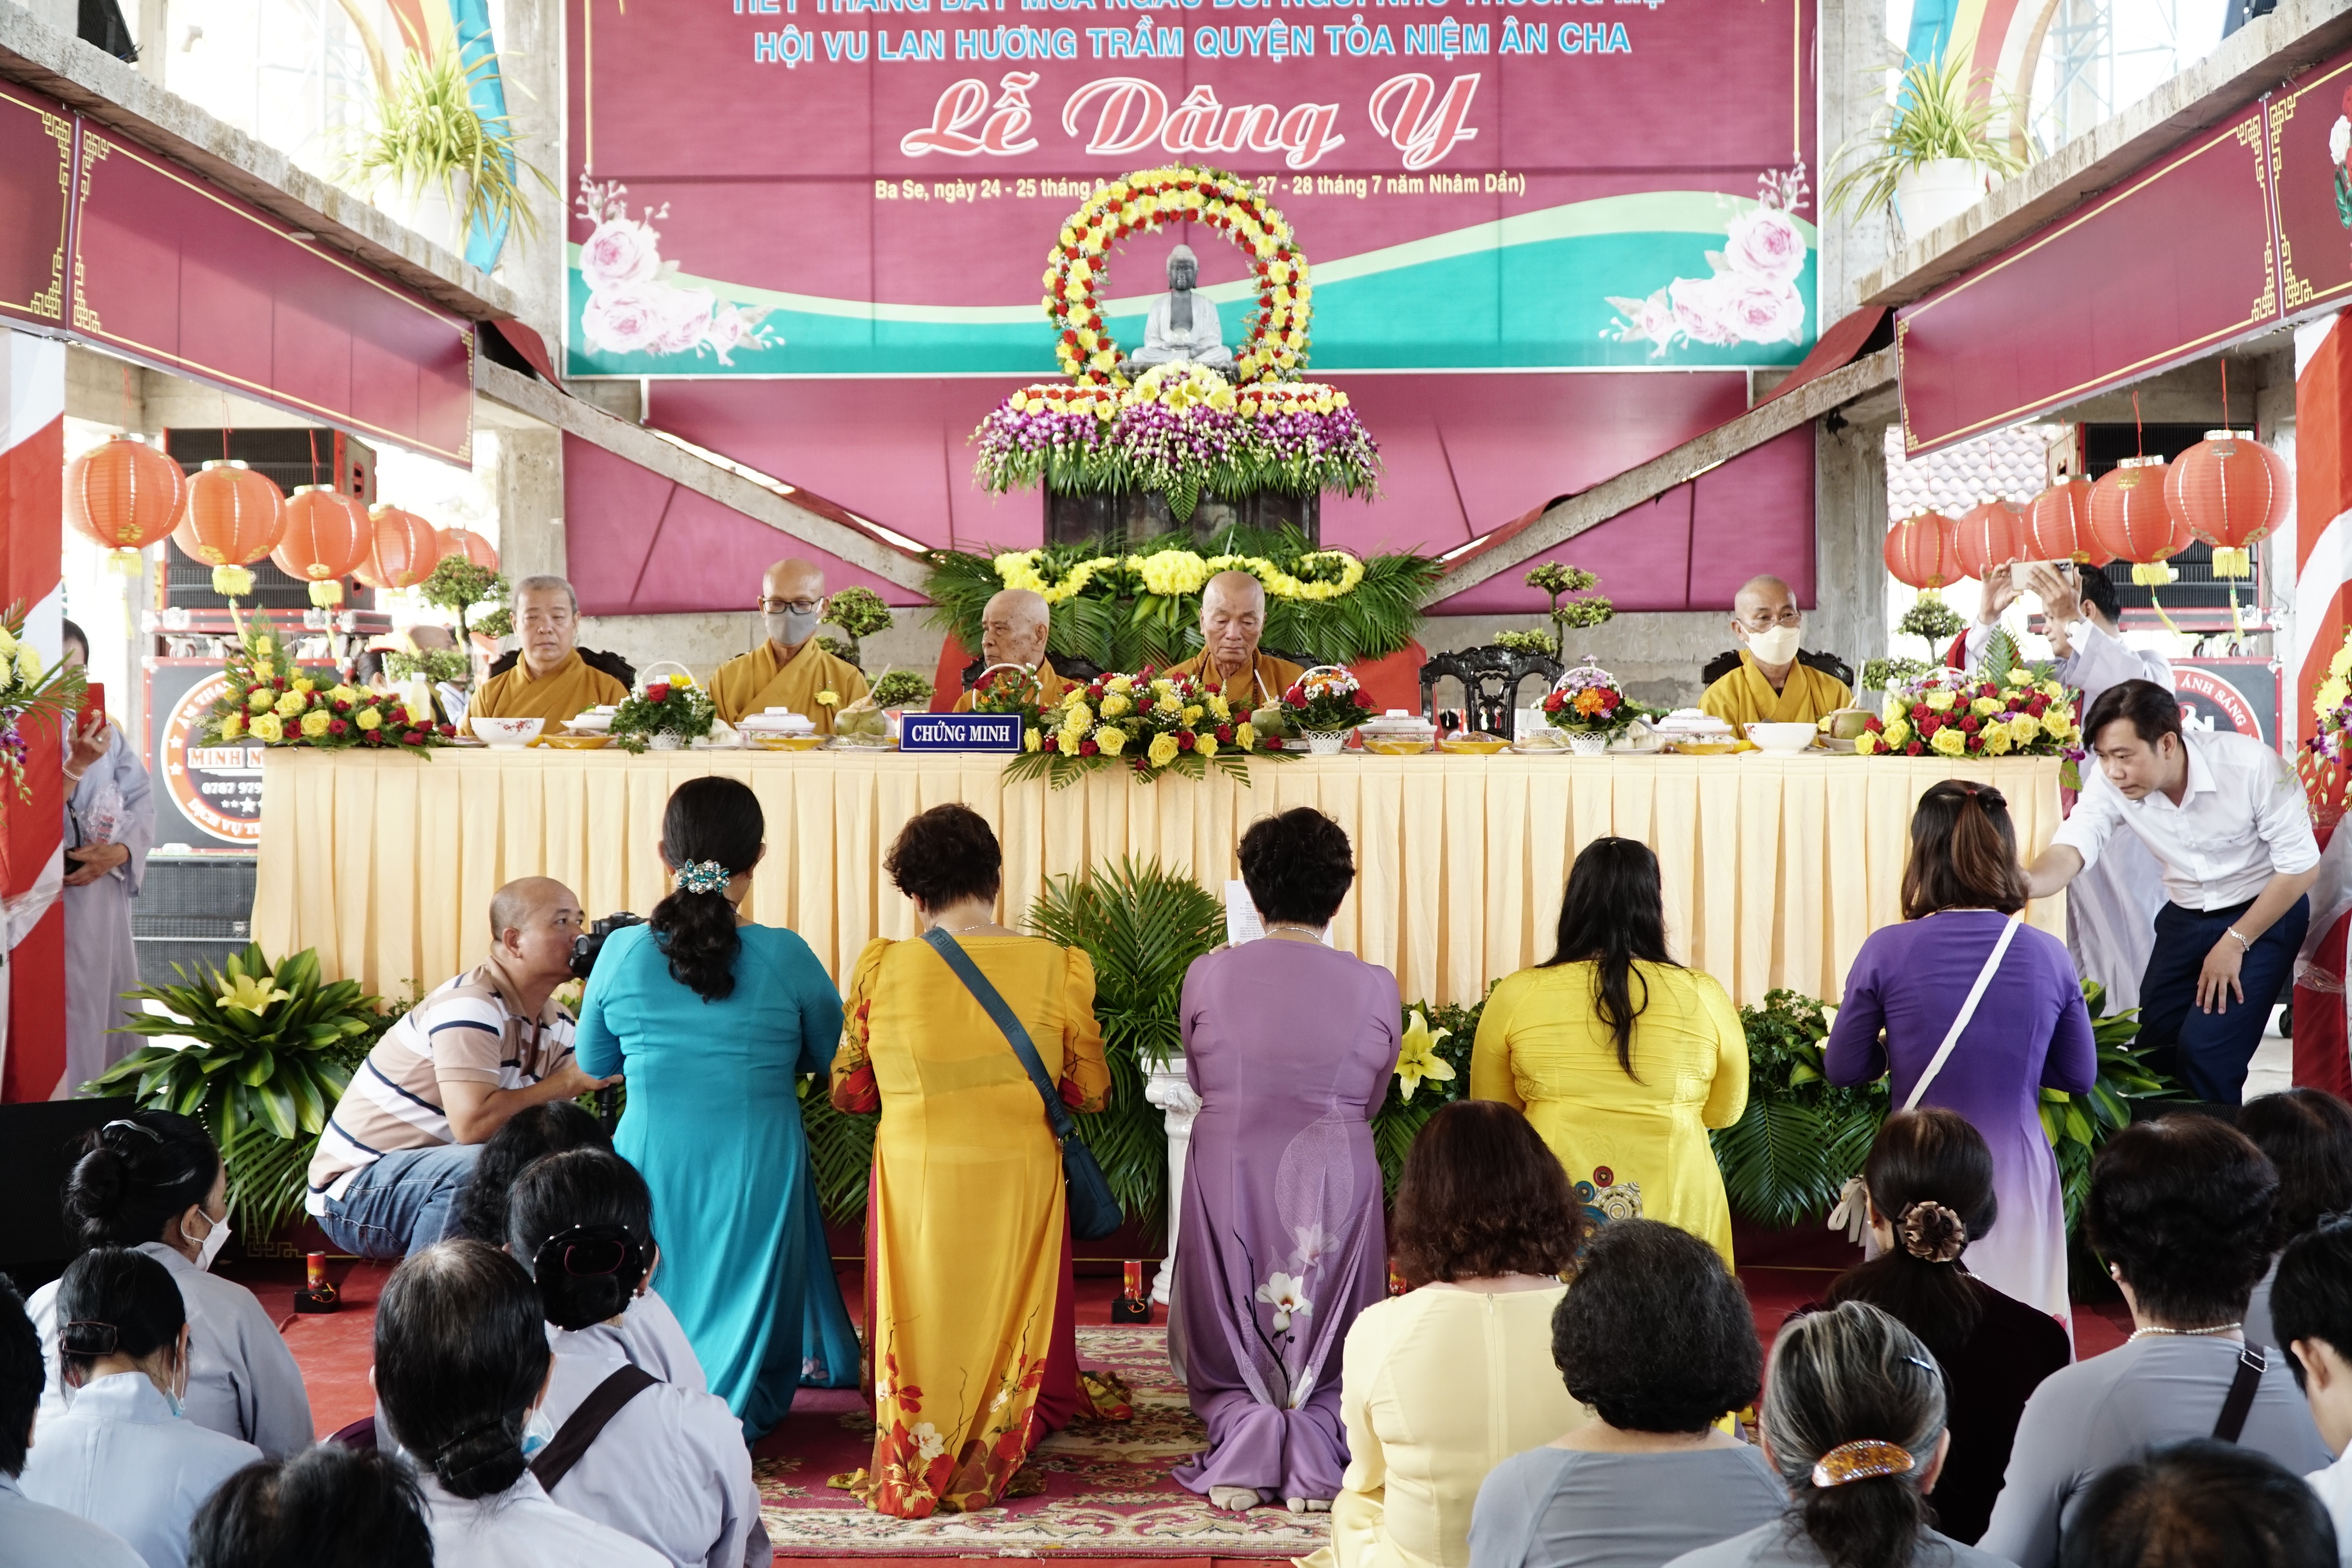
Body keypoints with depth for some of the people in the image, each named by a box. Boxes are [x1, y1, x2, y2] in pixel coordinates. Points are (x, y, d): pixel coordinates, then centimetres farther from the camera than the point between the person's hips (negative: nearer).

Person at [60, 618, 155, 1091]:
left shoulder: (109, 734, 7)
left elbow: (142, 801, 6)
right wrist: (76, 764, -23)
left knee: (104, 998, 11)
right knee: (59, 1008, -4)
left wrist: (118, 852, -11)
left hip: (102, 895, 4)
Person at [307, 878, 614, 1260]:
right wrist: (570, 1080, -23)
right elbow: (472, 1124, -33)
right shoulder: (472, 1004, -21)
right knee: (477, 1168, -35)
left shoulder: (559, 1026, 5)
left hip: (439, 1176, 8)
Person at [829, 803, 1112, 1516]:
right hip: (1019, 1183, 0)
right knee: (1010, 1331, 18)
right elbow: (1092, 1093, 1)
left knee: (919, 1330, 18)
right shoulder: (1058, 968, -8)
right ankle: (991, 1468, 23)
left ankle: (911, 1471, 24)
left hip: (915, 1181, 0)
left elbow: (849, 1093, 2)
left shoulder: (882, 969, -8)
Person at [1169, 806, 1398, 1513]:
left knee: (1230, 1333, 18)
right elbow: (1370, 1101, 4)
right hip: (1335, 1182, 0)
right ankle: (1315, 1460, 7)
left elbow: (1199, 1081, 5)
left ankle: (1241, 1439, 6)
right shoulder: (1375, 987, -9)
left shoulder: (1208, 975, -10)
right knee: (1331, 1337, 17)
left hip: (1229, 1181, 0)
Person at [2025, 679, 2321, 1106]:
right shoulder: (2110, 783, -18)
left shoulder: (2252, 765, -27)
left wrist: (2235, 942, -15)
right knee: (2154, 1047, 4)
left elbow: (2301, 864, -18)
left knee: (2205, 1051, -15)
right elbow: (2070, 850, -30)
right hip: (2186, 917, 4)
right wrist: (2028, 884, -54)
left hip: (2265, 913, -4)